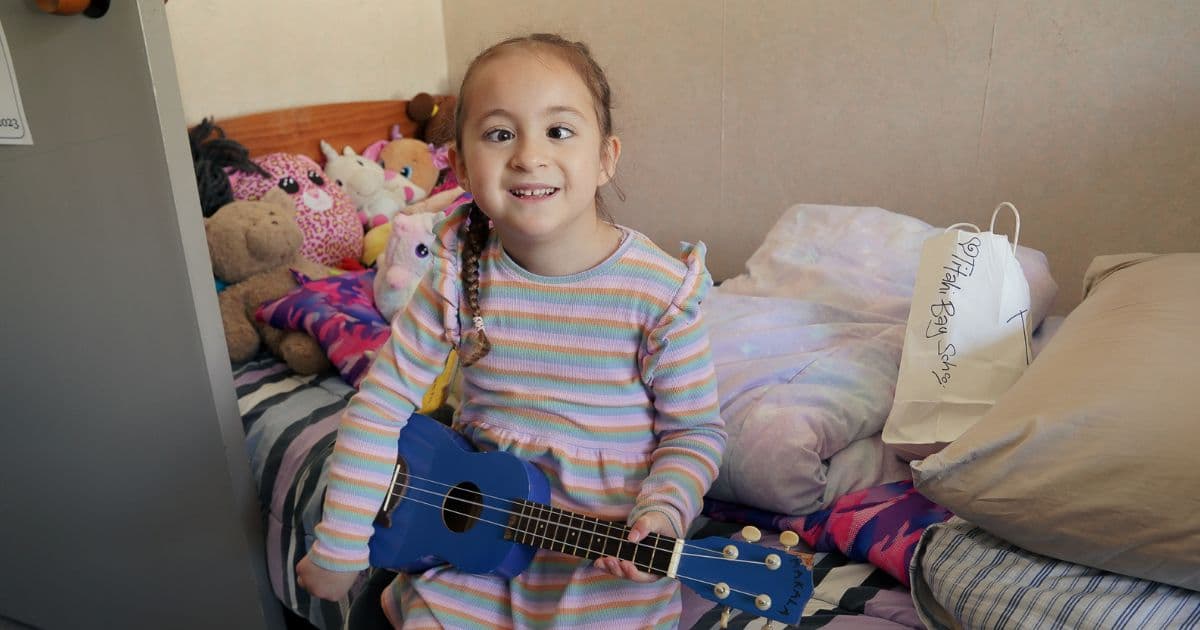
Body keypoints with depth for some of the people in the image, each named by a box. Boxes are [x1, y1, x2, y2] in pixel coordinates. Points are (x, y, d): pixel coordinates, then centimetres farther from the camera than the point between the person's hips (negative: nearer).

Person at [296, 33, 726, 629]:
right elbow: (381, 406, -7)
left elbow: (694, 430, -6)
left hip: (609, 549, -1)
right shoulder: (459, 278, -11)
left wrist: (660, 514, -24)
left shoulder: (661, 290, -17)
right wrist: (337, 552, -6)